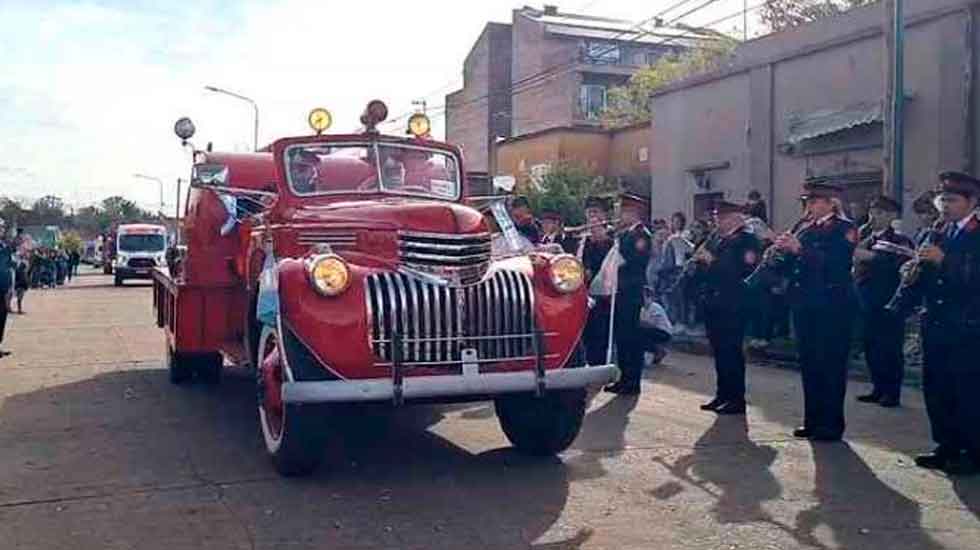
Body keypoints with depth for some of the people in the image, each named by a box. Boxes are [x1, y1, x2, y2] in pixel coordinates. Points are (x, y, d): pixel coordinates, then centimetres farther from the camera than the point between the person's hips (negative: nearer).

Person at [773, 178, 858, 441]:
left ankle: (832, 424, 7)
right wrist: (783, 251, -8)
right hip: (805, 305, 7)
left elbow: (837, 264, -20)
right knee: (809, 366, 11)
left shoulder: (845, 228, -5)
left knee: (831, 367, -2)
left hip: (833, 307, -7)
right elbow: (792, 269, 11)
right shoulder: (806, 231, 14)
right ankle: (813, 420, 20)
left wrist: (800, 249, -24)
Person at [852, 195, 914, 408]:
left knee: (890, 349, 0)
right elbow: (857, 268, 14)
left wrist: (870, 257, -24)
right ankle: (879, 389, 22)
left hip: (888, 304, -6)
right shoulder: (865, 242, 16)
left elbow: (899, 265, -24)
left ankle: (892, 392, 10)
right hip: (867, 303, 6)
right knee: (871, 348, 11)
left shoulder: (899, 241, -5)